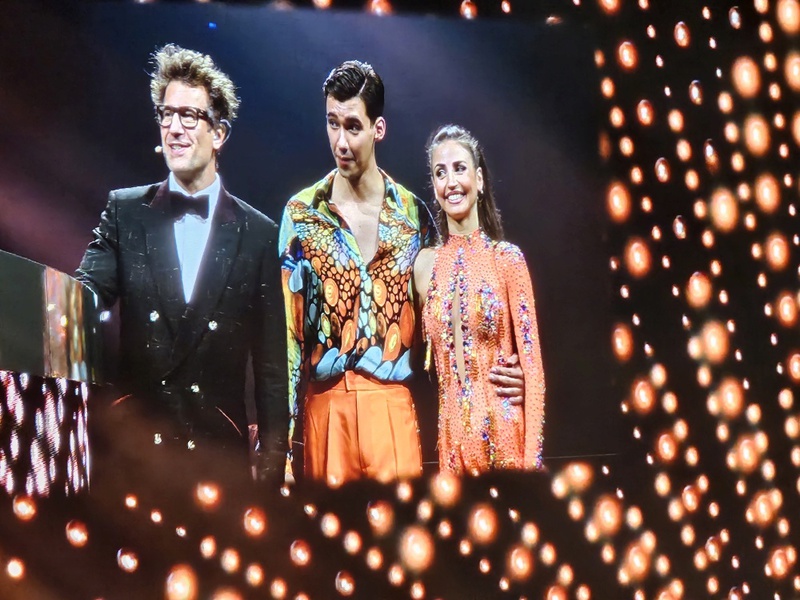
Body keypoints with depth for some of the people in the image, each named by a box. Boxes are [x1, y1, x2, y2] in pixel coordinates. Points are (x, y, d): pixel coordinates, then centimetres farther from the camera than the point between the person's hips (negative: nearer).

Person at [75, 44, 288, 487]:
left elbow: (271, 366, 2)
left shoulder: (258, 234, 2)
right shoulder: (125, 212, 6)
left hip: (220, 451, 0)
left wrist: (271, 463, -1)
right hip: (133, 449, 1)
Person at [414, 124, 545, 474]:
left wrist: (532, 458, -12)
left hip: (503, 427, -3)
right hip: (451, 434, 3)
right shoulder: (424, 264, 6)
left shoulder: (508, 259, -5)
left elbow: (531, 361, -6)